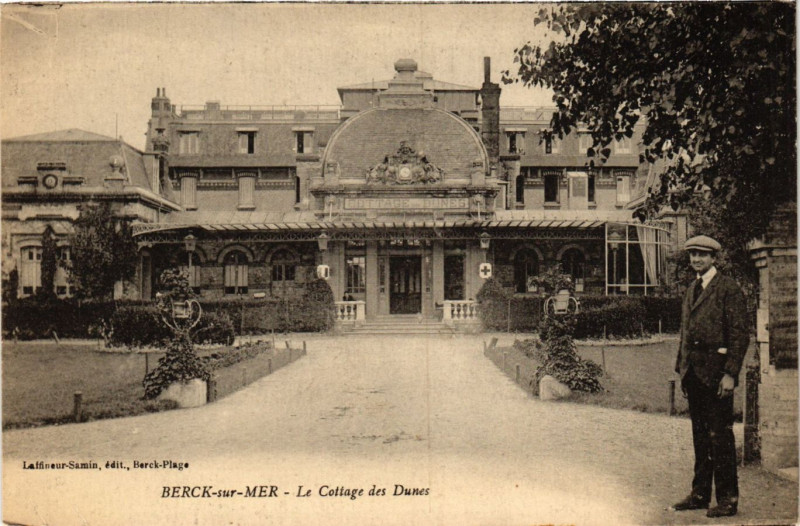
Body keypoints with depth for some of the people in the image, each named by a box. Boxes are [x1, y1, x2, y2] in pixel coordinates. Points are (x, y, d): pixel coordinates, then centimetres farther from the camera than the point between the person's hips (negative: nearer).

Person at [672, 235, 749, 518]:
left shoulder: (728, 288, -6)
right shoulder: (691, 291, 18)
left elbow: (740, 334, -11)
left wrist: (730, 373, -17)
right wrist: (682, 368, 15)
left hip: (716, 374, -7)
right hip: (694, 374, 7)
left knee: (720, 436, -3)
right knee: (700, 436, 13)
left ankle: (727, 499, 5)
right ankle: (700, 494, 21)